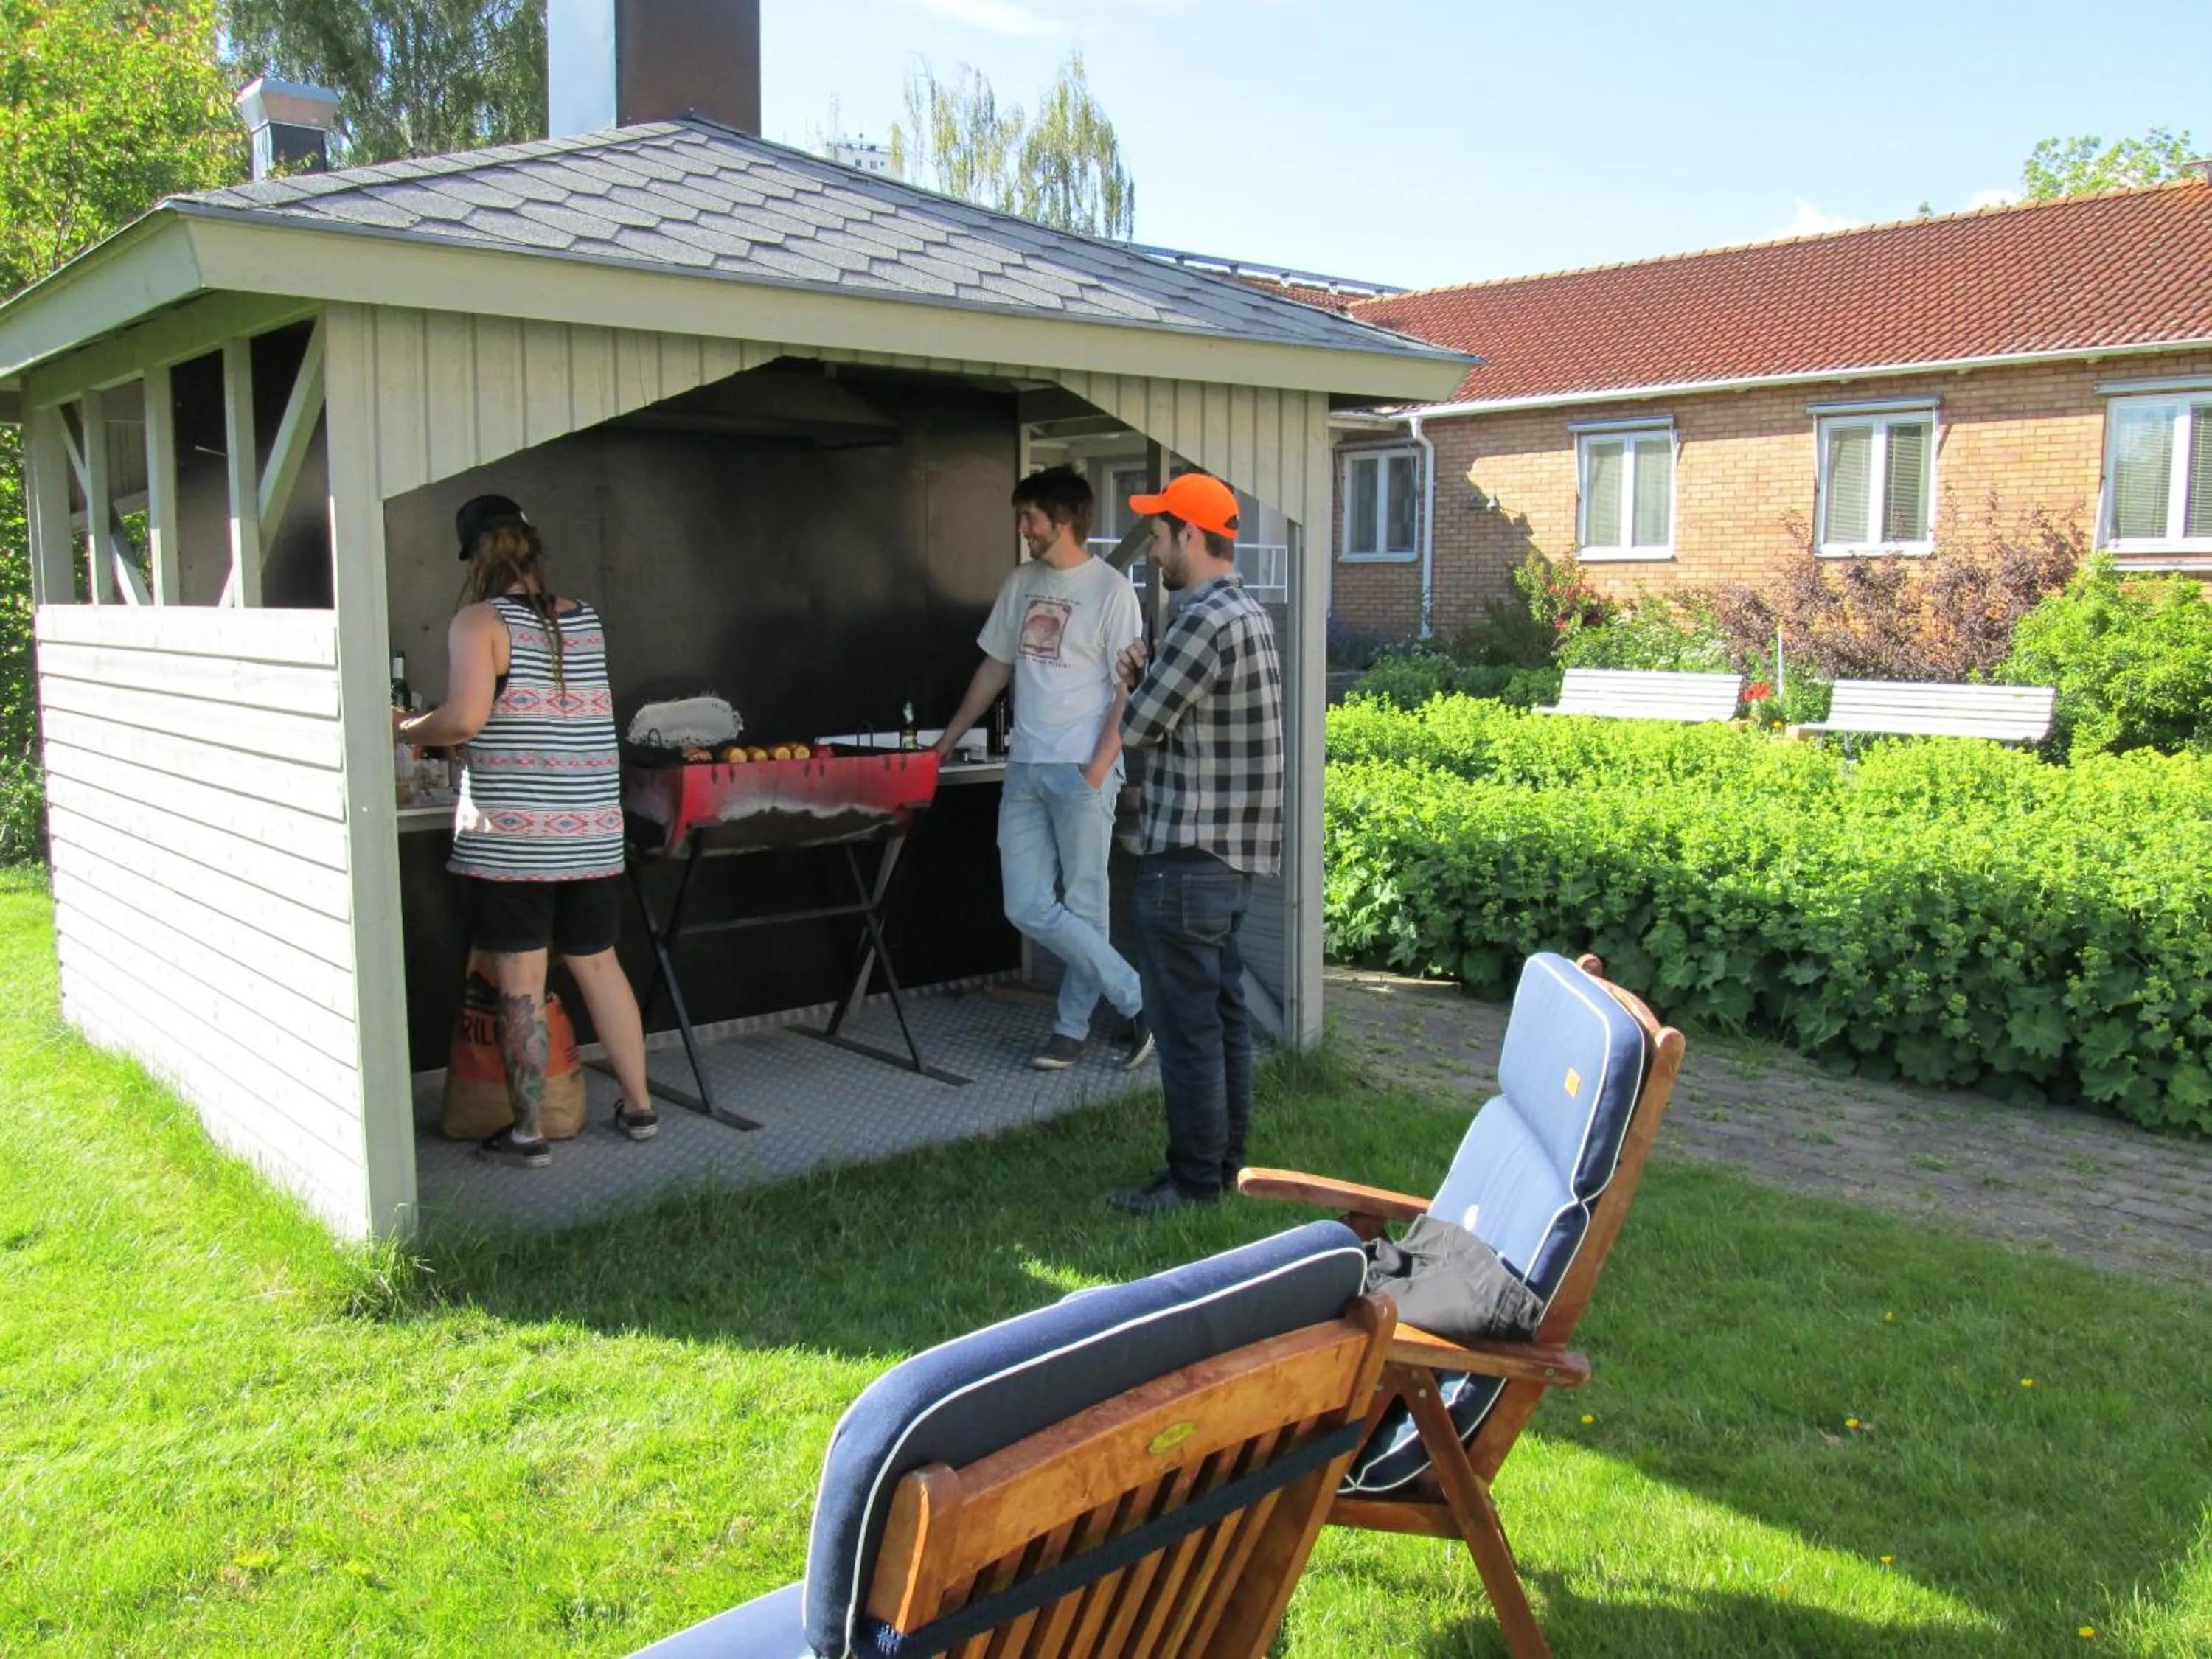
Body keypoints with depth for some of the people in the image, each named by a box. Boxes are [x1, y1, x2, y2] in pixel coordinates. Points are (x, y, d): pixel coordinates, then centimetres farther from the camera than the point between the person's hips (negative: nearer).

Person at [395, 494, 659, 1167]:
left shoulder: (480, 621, -7)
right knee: (598, 964, 16)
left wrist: (405, 729, 1)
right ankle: (639, 1106, 24)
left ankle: (529, 1132, 12)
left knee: (521, 984, 3)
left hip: (510, 834, -5)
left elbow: (465, 719, -18)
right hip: (591, 831, 5)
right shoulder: (585, 620, 9)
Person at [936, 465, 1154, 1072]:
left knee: (1082, 906, 1)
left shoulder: (1111, 590, -6)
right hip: (1025, 768, 7)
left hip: (1082, 771, -6)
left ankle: (1072, 1027, 16)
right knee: (1028, 908, 2)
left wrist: (1098, 771, -16)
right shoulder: (1020, 583, 13)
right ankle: (1136, 999, 12)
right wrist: (948, 739, 20)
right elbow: (995, 666, 21)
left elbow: (1129, 691, -9)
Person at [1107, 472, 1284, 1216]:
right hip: (1233, 852, 10)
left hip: (1188, 858, -10)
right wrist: (1148, 679, 1)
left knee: (1187, 1023, -1)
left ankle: (1194, 1180, 7)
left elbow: (1138, 728, -14)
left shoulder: (1204, 621, -18)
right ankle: (1224, 1161, 25)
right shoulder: (1250, 614, 14)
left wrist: (1133, 681, 5)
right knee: (1224, 1014, 15)